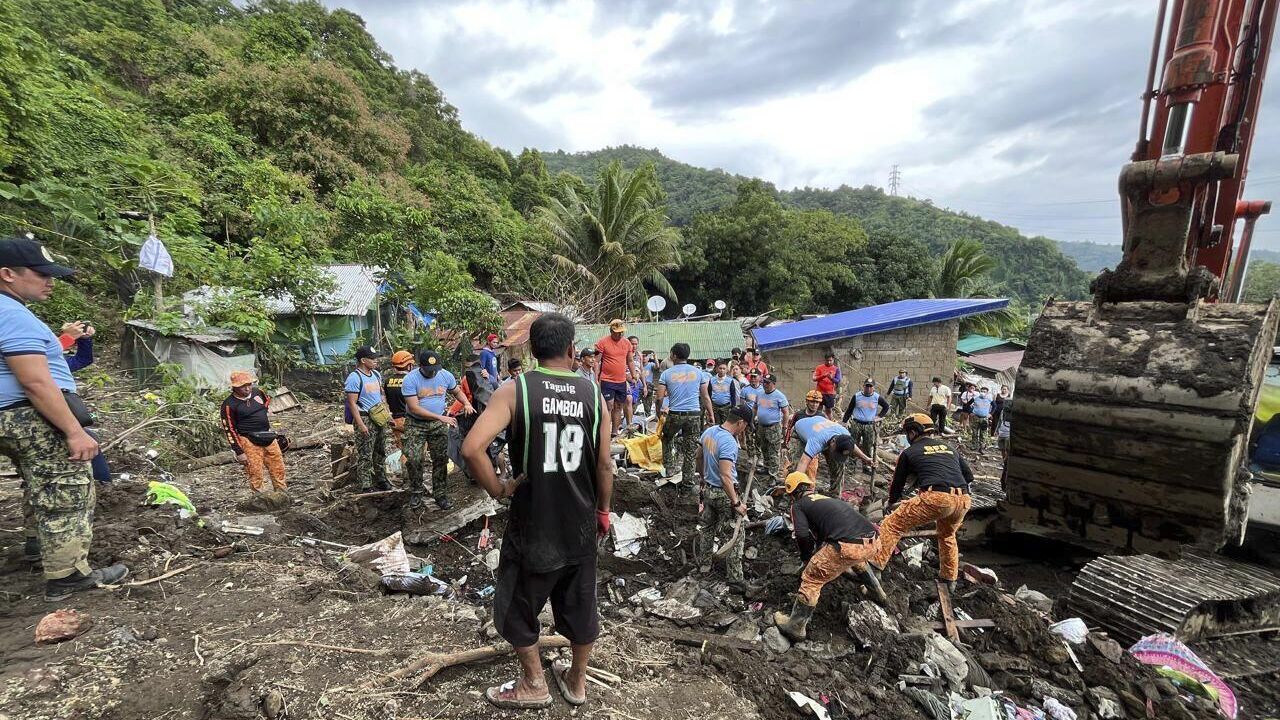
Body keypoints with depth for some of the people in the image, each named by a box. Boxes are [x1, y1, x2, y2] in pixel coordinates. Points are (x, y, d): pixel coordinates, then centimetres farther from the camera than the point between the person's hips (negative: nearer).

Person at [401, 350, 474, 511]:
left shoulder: (446, 375, -5)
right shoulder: (410, 379, -17)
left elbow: (457, 392, 13)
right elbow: (414, 408, -21)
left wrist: (467, 403, -10)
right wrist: (441, 418, -26)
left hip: (438, 424, 3)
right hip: (415, 424, -3)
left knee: (441, 460, 3)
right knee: (413, 459, -7)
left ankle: (440, 494, 15)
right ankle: (416, 493, 15)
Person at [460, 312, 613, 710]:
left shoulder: (516, 389, -12)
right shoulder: (593, 393, -5)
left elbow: (472, 448, -24)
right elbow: (605, 464, -1)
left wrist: (498, 489, -9)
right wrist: (603, 510, 13)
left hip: (533, 522, -3)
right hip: (581, 522, 3)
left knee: (517, 605, 21)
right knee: (580, 603, 22)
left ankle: (534, 685, 38)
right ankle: (577, 681, 42)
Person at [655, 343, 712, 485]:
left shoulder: (666, 373, -2)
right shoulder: (698, 372, 3)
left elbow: (660, 398, -5)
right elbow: (705, 397, 4)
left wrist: (659, 410, 13)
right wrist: (710, 414, 13)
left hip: (675, 414, -1)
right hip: (694, 414, 1)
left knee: (667, 439, 25)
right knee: (691, 448, 9)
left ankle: (668, 470, 23)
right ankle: (688, 478, 13)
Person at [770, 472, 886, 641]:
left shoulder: (798, 504, 13)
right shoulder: (826, 498, 33)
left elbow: (803, 535, -2)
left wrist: (807, 559, 15)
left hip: (848, 546, -7)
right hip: (874, 542, 7)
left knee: (811, 579, 9)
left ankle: (795, 627, 15)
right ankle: (878, 594, 56)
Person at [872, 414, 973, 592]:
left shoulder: (909, 452, 16)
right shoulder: (949, 448, 28)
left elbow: (897, 483, 23)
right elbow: (969, 476, 31)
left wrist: (891, 503, 40)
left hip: (935, 498, -6)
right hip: (963, 501, 6)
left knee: (892, 526, 3)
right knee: (947, 535, 34)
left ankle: (875, 565, -5)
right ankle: (949, 578, 42)